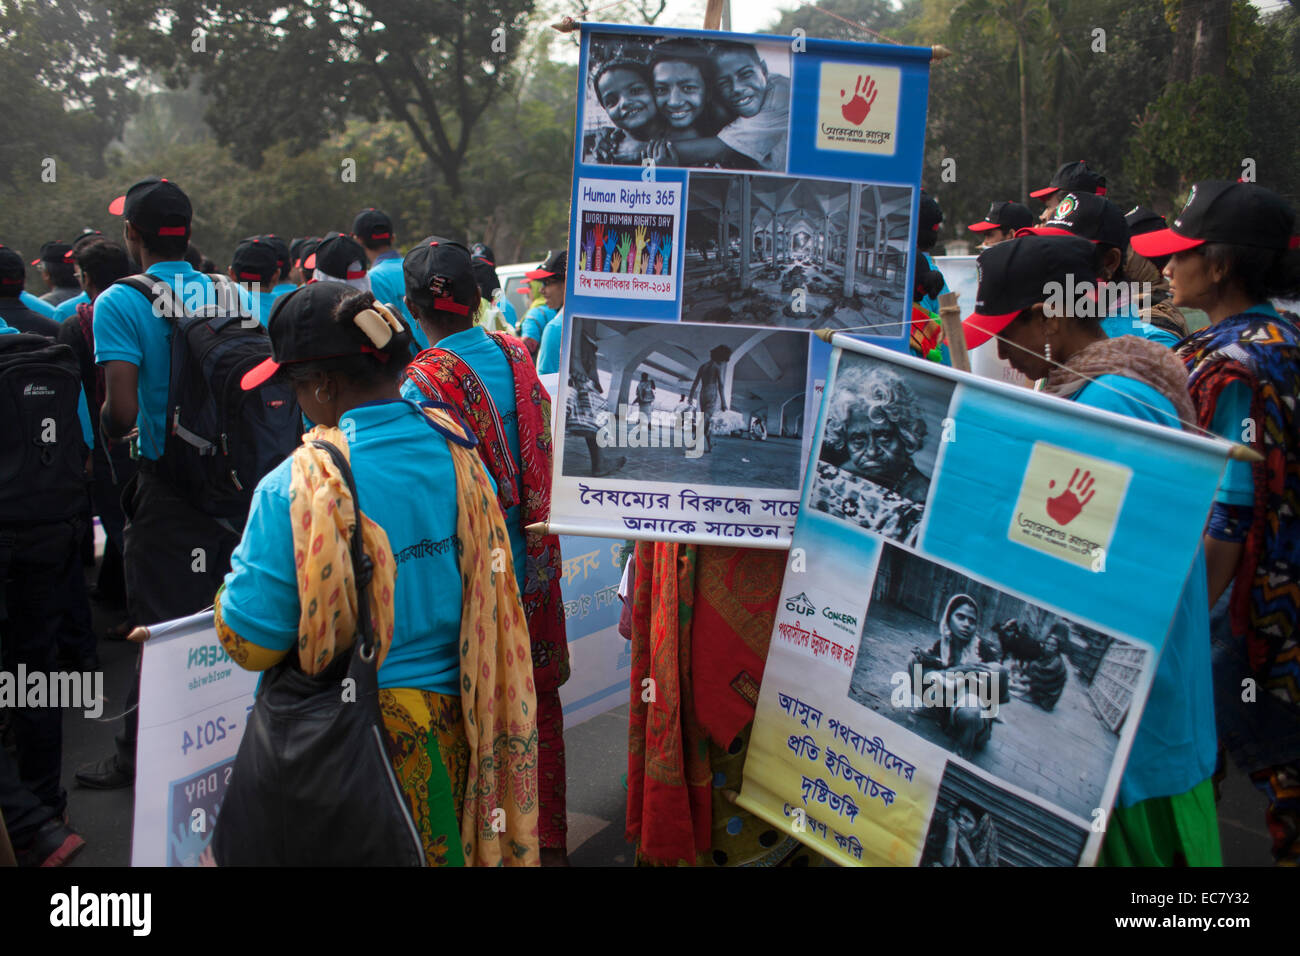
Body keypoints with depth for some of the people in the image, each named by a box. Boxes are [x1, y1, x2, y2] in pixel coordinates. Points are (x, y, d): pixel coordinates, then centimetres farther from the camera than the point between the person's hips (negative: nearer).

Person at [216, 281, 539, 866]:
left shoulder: (297, 487, -23)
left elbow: (251, 644, -16)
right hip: (454, 721, 5)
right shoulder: (455, 448, -7)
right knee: (441, 843, 24)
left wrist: (241, 573, 2)